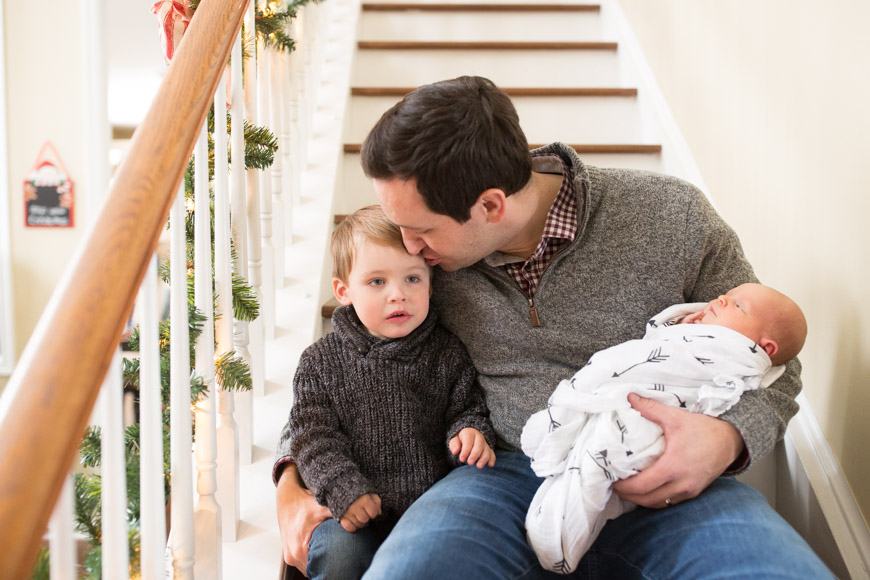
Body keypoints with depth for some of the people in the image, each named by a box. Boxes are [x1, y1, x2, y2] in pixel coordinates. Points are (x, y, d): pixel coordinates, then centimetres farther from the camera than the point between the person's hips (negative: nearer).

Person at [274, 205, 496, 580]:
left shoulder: (447, 354, 2)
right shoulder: (322, 362, 1)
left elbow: (467, 408, 8)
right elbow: (313, 435, -1)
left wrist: (470, 432, -15)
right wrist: (343, 490, -12)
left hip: (430, 504, 1)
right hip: (354, 512, 0)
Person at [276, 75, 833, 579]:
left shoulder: (671, 216, -7)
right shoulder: (425, 259, 0)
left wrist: (729, 438, -17)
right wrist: (293, 480, 3)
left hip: (659, 482, 0)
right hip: (509, 474, 1)